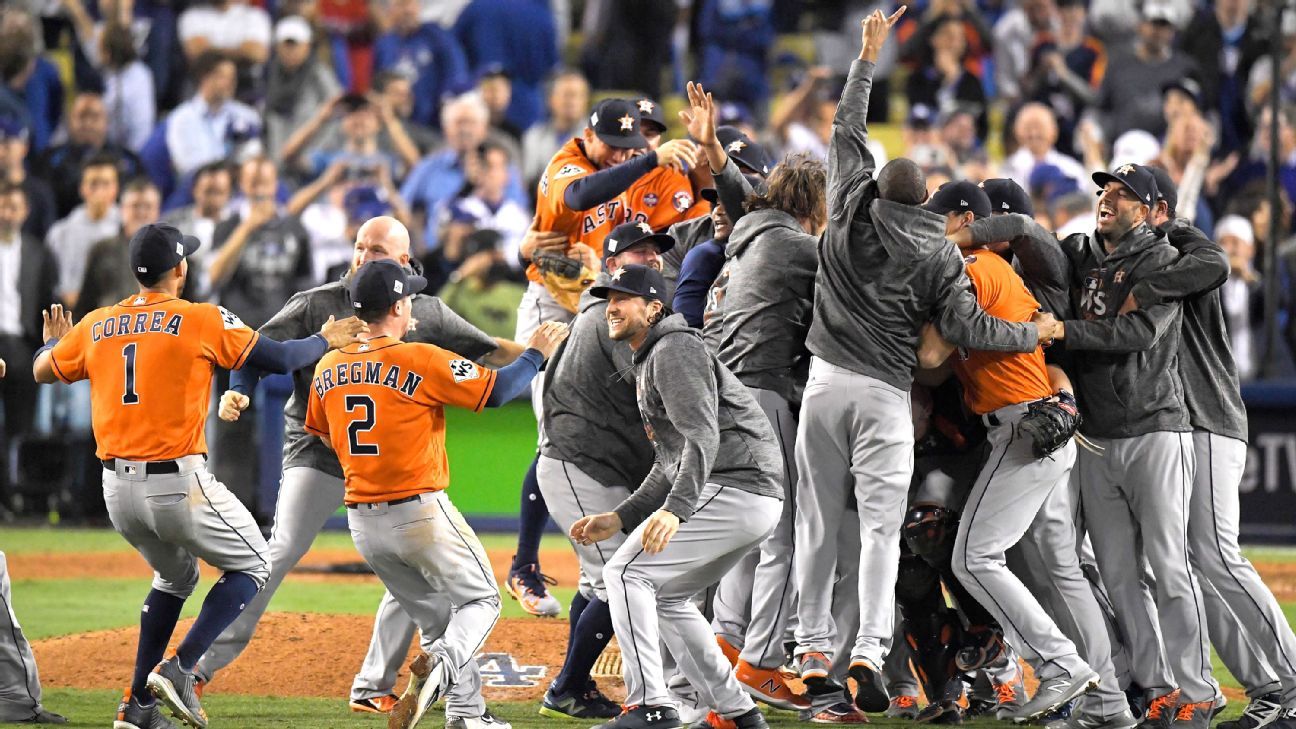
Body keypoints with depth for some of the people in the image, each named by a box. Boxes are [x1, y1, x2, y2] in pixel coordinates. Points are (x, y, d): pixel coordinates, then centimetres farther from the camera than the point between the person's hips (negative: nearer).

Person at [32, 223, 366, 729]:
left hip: (117, 488, 6)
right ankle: (179, 670, -6)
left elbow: (42, 370, 20)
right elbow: (282, 359, -3)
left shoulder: (96, 327, 6)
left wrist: (54, 341, 42)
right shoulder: (201, 321, -7)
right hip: (178, 484, -6)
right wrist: (326, 340, 17)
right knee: (251, 565, 12)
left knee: (174, 578, 28)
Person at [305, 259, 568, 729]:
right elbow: (496, 390, -10)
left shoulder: (329, 369, 5)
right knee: (479, 601, 8)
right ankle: (440, 665, -21)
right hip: (420, 511, -6)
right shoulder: (421, 360, -13)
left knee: (436, 616, 19)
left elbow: (319, 436, 18)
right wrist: (536, 354, 6)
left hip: (362, 522, 6)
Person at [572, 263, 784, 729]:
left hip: (733, 489, -11)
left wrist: (675, 509, -34)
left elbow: (702, 437, -22)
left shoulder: (675, 350, -8)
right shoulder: (649, 363, 25)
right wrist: (619, 519, 18)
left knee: (627, 572, -10)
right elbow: (668, 465, 29)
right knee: (664, 595, 19)